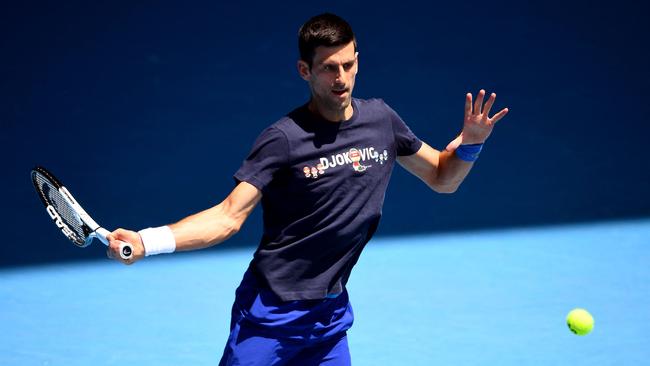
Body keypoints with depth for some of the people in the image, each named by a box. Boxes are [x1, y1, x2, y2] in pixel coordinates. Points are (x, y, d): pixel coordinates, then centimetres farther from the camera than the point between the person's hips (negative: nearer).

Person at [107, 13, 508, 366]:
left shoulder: (381, 119, 1)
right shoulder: (283, 139, -15)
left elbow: (442, 178, 13)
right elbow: (228, 217, -18)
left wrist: (469, 143, -8)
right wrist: (145, 241, -32)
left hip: (330, 315, 5)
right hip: (270, 314, -5)